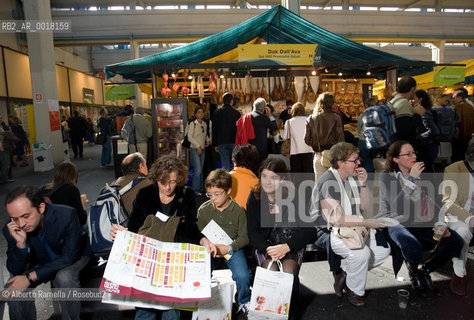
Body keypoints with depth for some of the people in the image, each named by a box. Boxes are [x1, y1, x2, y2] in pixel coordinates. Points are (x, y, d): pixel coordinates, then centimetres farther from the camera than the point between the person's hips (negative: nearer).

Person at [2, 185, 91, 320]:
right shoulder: (11, 229, -20)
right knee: (13, 287, -19)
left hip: (74, 259, -4)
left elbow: (69, 257, -25)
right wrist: (21, 243, -34)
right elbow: (15, 271, -15)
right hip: (41, 263, 4)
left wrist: (30, 277, -29)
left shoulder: (66, 215, -31)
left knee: (64, 278, -32)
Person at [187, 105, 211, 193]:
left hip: (202, 149, 6)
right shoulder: (192, 124, -7)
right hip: (194, 149, -6)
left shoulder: (205, 124, 10)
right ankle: (195, 189, -2)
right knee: (198, 170, -11)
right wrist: (198, 146, -16)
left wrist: (208, 140, 6)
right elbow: (190, 137, -12)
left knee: (201, 170, 10)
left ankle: (200, 188, 19)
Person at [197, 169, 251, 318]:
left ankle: (244, 303, 9)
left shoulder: (238, 210, -6)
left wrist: (229, 248, -19)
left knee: (242, 276, -25)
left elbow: (244, 237, -3)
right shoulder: (203, 209, 0)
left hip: (233, 248, -1)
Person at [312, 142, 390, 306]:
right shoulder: (328, 182, -19)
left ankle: (345, 275, 8)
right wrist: (366, 222, -22)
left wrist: (363, 185, -5)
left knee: (383, 249, -5)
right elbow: (334, 218, -26)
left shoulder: (353, 177, 7)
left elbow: (366, 208, 10)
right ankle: (354, 291, -2)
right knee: (361, 252, -29)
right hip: (331, 233, -8)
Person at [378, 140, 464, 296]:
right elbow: (397, 207, -24)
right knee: (413, 247, -35)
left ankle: (425, 271, 10)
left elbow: (427, 201, 12)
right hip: (394, 223, -6)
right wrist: (412, 179, -27)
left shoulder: (418, 174, 8)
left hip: (418, 222, 6)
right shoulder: (387, 176, -11)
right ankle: (413, 273, 3)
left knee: (455, 241, -14)